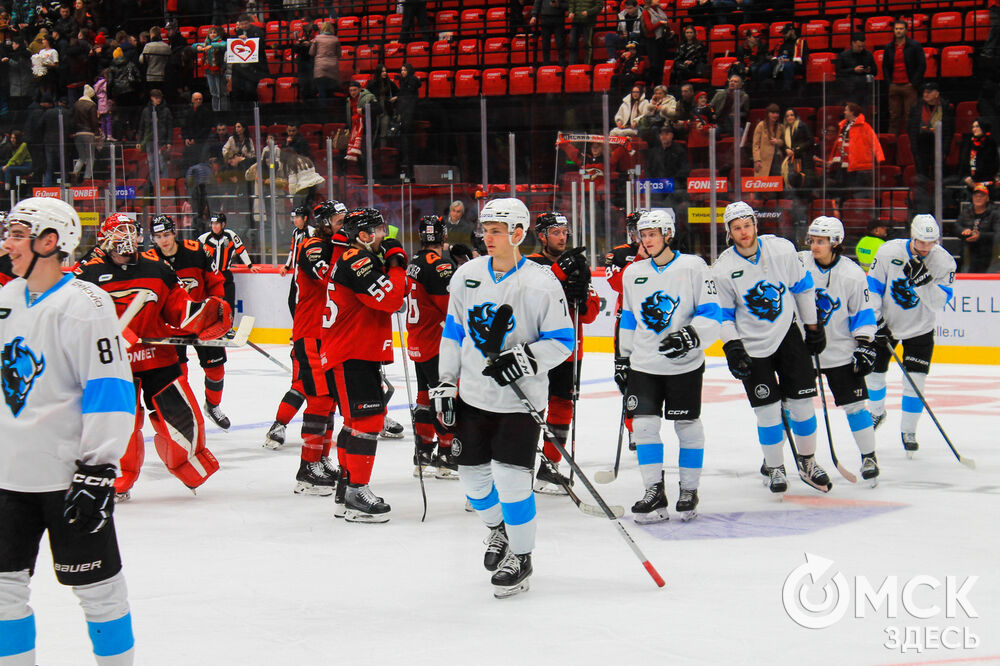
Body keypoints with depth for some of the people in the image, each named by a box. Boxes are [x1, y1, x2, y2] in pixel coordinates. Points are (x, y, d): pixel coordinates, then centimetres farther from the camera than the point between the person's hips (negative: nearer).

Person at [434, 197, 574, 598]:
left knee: (510, 478, -10)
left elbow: (561, 341, -8)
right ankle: (498, 530, 41)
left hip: (519, 399, -5)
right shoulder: (467, 276, 3)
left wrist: (525, 359, -23)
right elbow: (453, 332, 13)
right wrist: (446, 383, 10)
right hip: (472, 396, 5)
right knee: (472, 474, 12)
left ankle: (520, 557, 8)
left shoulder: (542, 284, -11)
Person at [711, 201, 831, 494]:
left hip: (788, 336, 1)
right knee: (768, 409, -1)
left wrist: (813, 327, 8)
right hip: (752, 346, -1)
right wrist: (731, 347, -12)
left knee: (802, 402, 3)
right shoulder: (723, 269, -10)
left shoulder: (782, 249, -7)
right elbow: (723, 313, -2)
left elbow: (802, 287, 5)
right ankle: (774, 468, 17)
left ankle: (807, 462, 21)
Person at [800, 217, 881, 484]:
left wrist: (866, 345, -6)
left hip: (840, 351, -1)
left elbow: (863, 312, -1)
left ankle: (869, 457, 12)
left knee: (854, 403, -1)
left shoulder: (853, 274, -7)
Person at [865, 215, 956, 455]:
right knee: (874, 371, 9)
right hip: (886, 322, 1)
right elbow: (873, 285, -7)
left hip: (920, 328, -1)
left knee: (915, 380, -9)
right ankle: (876, 412, 40)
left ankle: (908, 431, 8)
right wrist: (876, 320, -11)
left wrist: (923, 280, -36)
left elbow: (939, 302, -22)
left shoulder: (944, 261, -17)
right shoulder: (889, 251, -17)